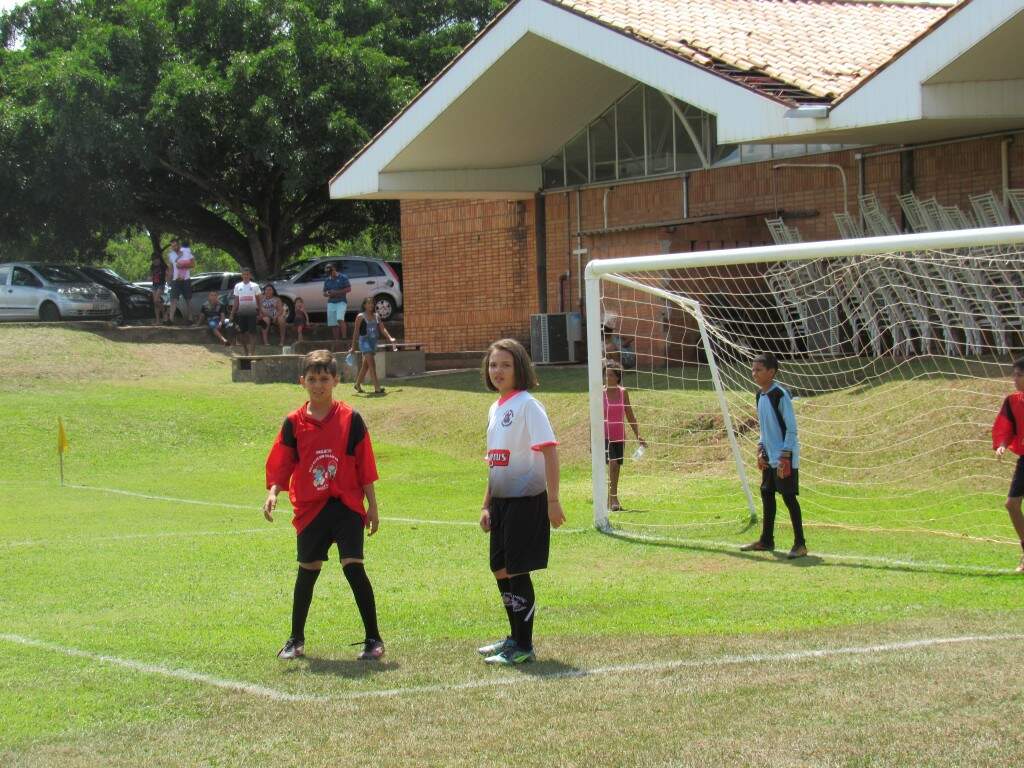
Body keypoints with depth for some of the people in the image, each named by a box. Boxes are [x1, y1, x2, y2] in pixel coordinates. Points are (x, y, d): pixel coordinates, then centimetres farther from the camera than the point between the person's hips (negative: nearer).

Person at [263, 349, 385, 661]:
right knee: (307, 572, 12)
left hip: (347, 506, -2)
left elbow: (364, 466, 1)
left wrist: (372, 506, 0)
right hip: (310, 508, 2)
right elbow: (281, 466, 3)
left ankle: (373, 639, -3)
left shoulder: (350, 419, -2)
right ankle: (296, 639, 24)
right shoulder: (294, 423, 2)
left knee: (354, 567, -11)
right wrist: (273, 492, -15)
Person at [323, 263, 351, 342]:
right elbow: (324, 292, 21)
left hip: (341, 302, -5)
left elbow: (348, 289, -4)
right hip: (331, 303, 5)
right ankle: (337, 341, 4)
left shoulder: (342, 278, 1)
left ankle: (344, 337, -17)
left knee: (340, 319, -25)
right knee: (333, 324, -1)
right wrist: (328, 294, -5)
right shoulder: (327, 280, 16)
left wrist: (336, 292, -13)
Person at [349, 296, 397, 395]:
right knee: (372, 364, -14)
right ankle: (377, 387, -19)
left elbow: (382, 329, 9)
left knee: (365, 365, 13)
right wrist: (353, 347, -5)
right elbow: (356, 332, -4)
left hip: (373, 342, 6)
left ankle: (358, 385, 26)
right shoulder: (360, 317, -5)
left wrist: (390, 338, -6)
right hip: (365, 341, -6)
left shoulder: (376, 316, 11)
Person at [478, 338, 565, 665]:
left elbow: (549, 450, -17)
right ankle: (515, 638, 27)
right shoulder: (495, 409, 14)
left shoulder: (527, 405, -12)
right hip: (502, 501, 8)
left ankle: (523, 647, 3)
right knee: (501, 571, 13)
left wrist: (553, 500, -22)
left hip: (526, 500, -8)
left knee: (515, 571, -6)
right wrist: (487, 505, 18)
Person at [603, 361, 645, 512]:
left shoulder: (623, 392, 5)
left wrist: (638, 436, 8)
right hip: (605, 435, -4)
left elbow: (630, 416, 11)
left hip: (619, 436, 4)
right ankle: (614, 499, -25)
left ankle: (610, 500, 19)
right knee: (612, 464, -21)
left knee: (616, 468, 8)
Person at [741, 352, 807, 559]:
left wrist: (785, 457, -18)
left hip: (785, 457, -9)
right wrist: (761, 450, 15)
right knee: (767, 494, 13)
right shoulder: (759, 396, 9)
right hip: (769, 457, 9)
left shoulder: (780, 395, -17)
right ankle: (766, 540, 23)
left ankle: (800, 544, 0)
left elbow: (792, 428, -17)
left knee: (789, 497, -5)